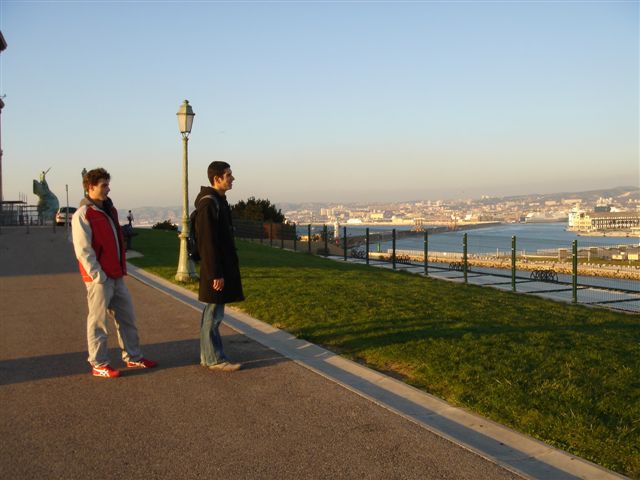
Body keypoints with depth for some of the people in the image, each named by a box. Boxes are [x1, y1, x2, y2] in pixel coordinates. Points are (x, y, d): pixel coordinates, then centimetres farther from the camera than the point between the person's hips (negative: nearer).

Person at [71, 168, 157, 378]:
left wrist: (122, 269, 14)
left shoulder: (109, 210, 15)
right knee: (98, 321, 1)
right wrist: (98, 275, -18)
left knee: (127, 317, 14)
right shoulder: (83, 215, -11)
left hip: (117, 276, 9)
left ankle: (132, 357, 25)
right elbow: (83, 250, -16)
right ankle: (98, 364, 11)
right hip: (99, 279, -8)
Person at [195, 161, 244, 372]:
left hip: (223, 266, 10)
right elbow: (208, 243, -21)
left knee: (212, 312, 14)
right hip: (217, 269, -10)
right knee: (214, 314, -2)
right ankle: (214, 359, 5)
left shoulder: (219, 201, 14)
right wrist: (216, 274, -22)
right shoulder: (209, 204, -17)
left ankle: (207, 357, 22)